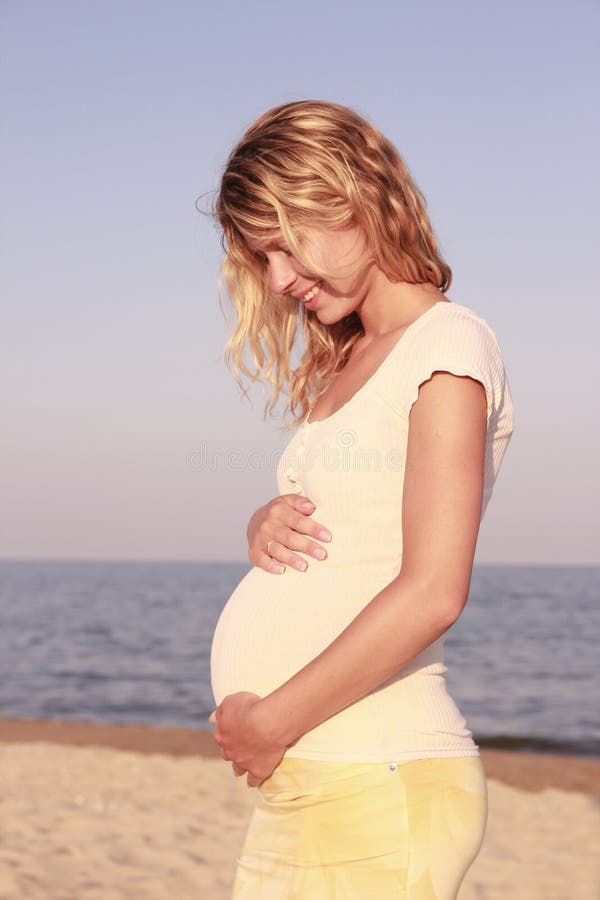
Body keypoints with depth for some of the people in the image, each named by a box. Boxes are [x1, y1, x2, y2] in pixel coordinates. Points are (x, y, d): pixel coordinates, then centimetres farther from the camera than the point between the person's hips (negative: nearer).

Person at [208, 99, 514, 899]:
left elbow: (432, 593, -18)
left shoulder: (448, 345, -9)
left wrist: (268, 722, -14)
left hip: (379, 786, -8)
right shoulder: (345, 367, 17)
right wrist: (268, 526, 0)